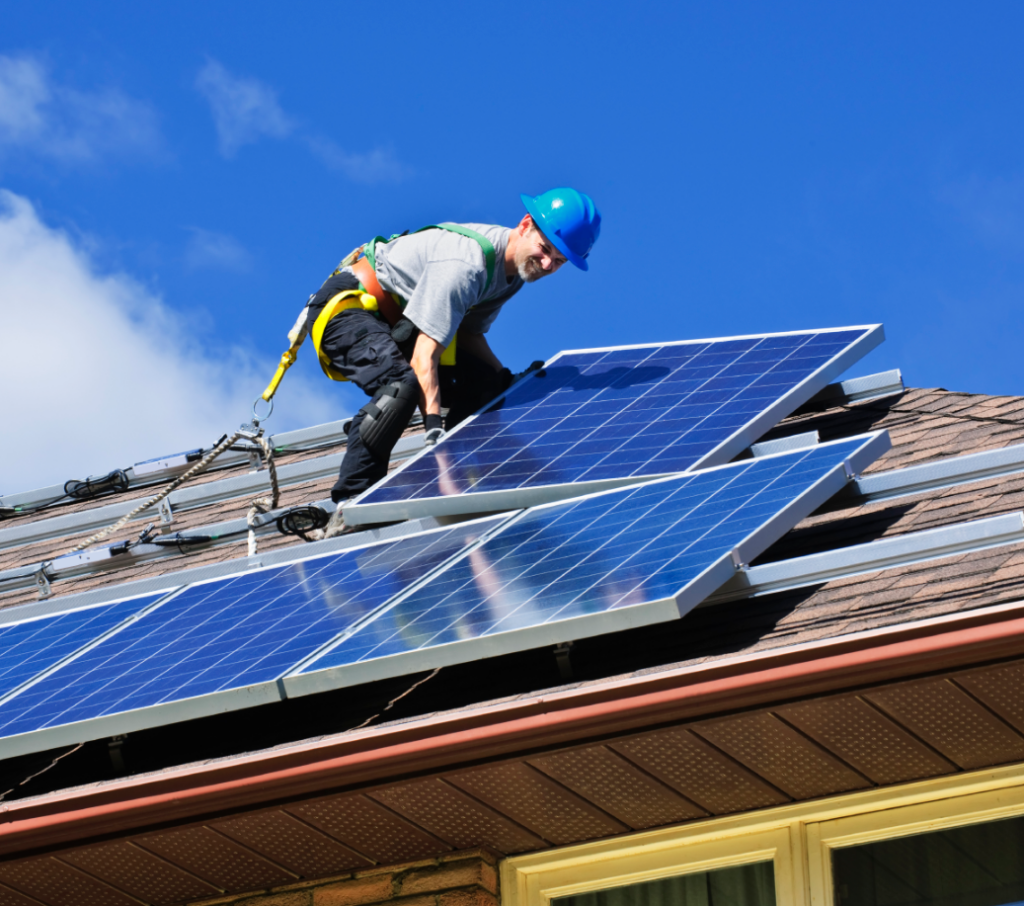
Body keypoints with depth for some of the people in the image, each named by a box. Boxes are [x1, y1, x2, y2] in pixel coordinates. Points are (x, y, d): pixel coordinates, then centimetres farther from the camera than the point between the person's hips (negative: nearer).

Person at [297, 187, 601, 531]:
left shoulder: (513, 267, -1)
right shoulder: (465, 265, -31)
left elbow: (469, 333, 10)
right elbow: (424, 355, -34)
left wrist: (509, 383, -4)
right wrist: (434, 426, -40)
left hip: (396, 319, 10)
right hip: (345, 308, -10)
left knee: (485, 384, 0)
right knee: (402, 385, -35)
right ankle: (348, 506, -32)